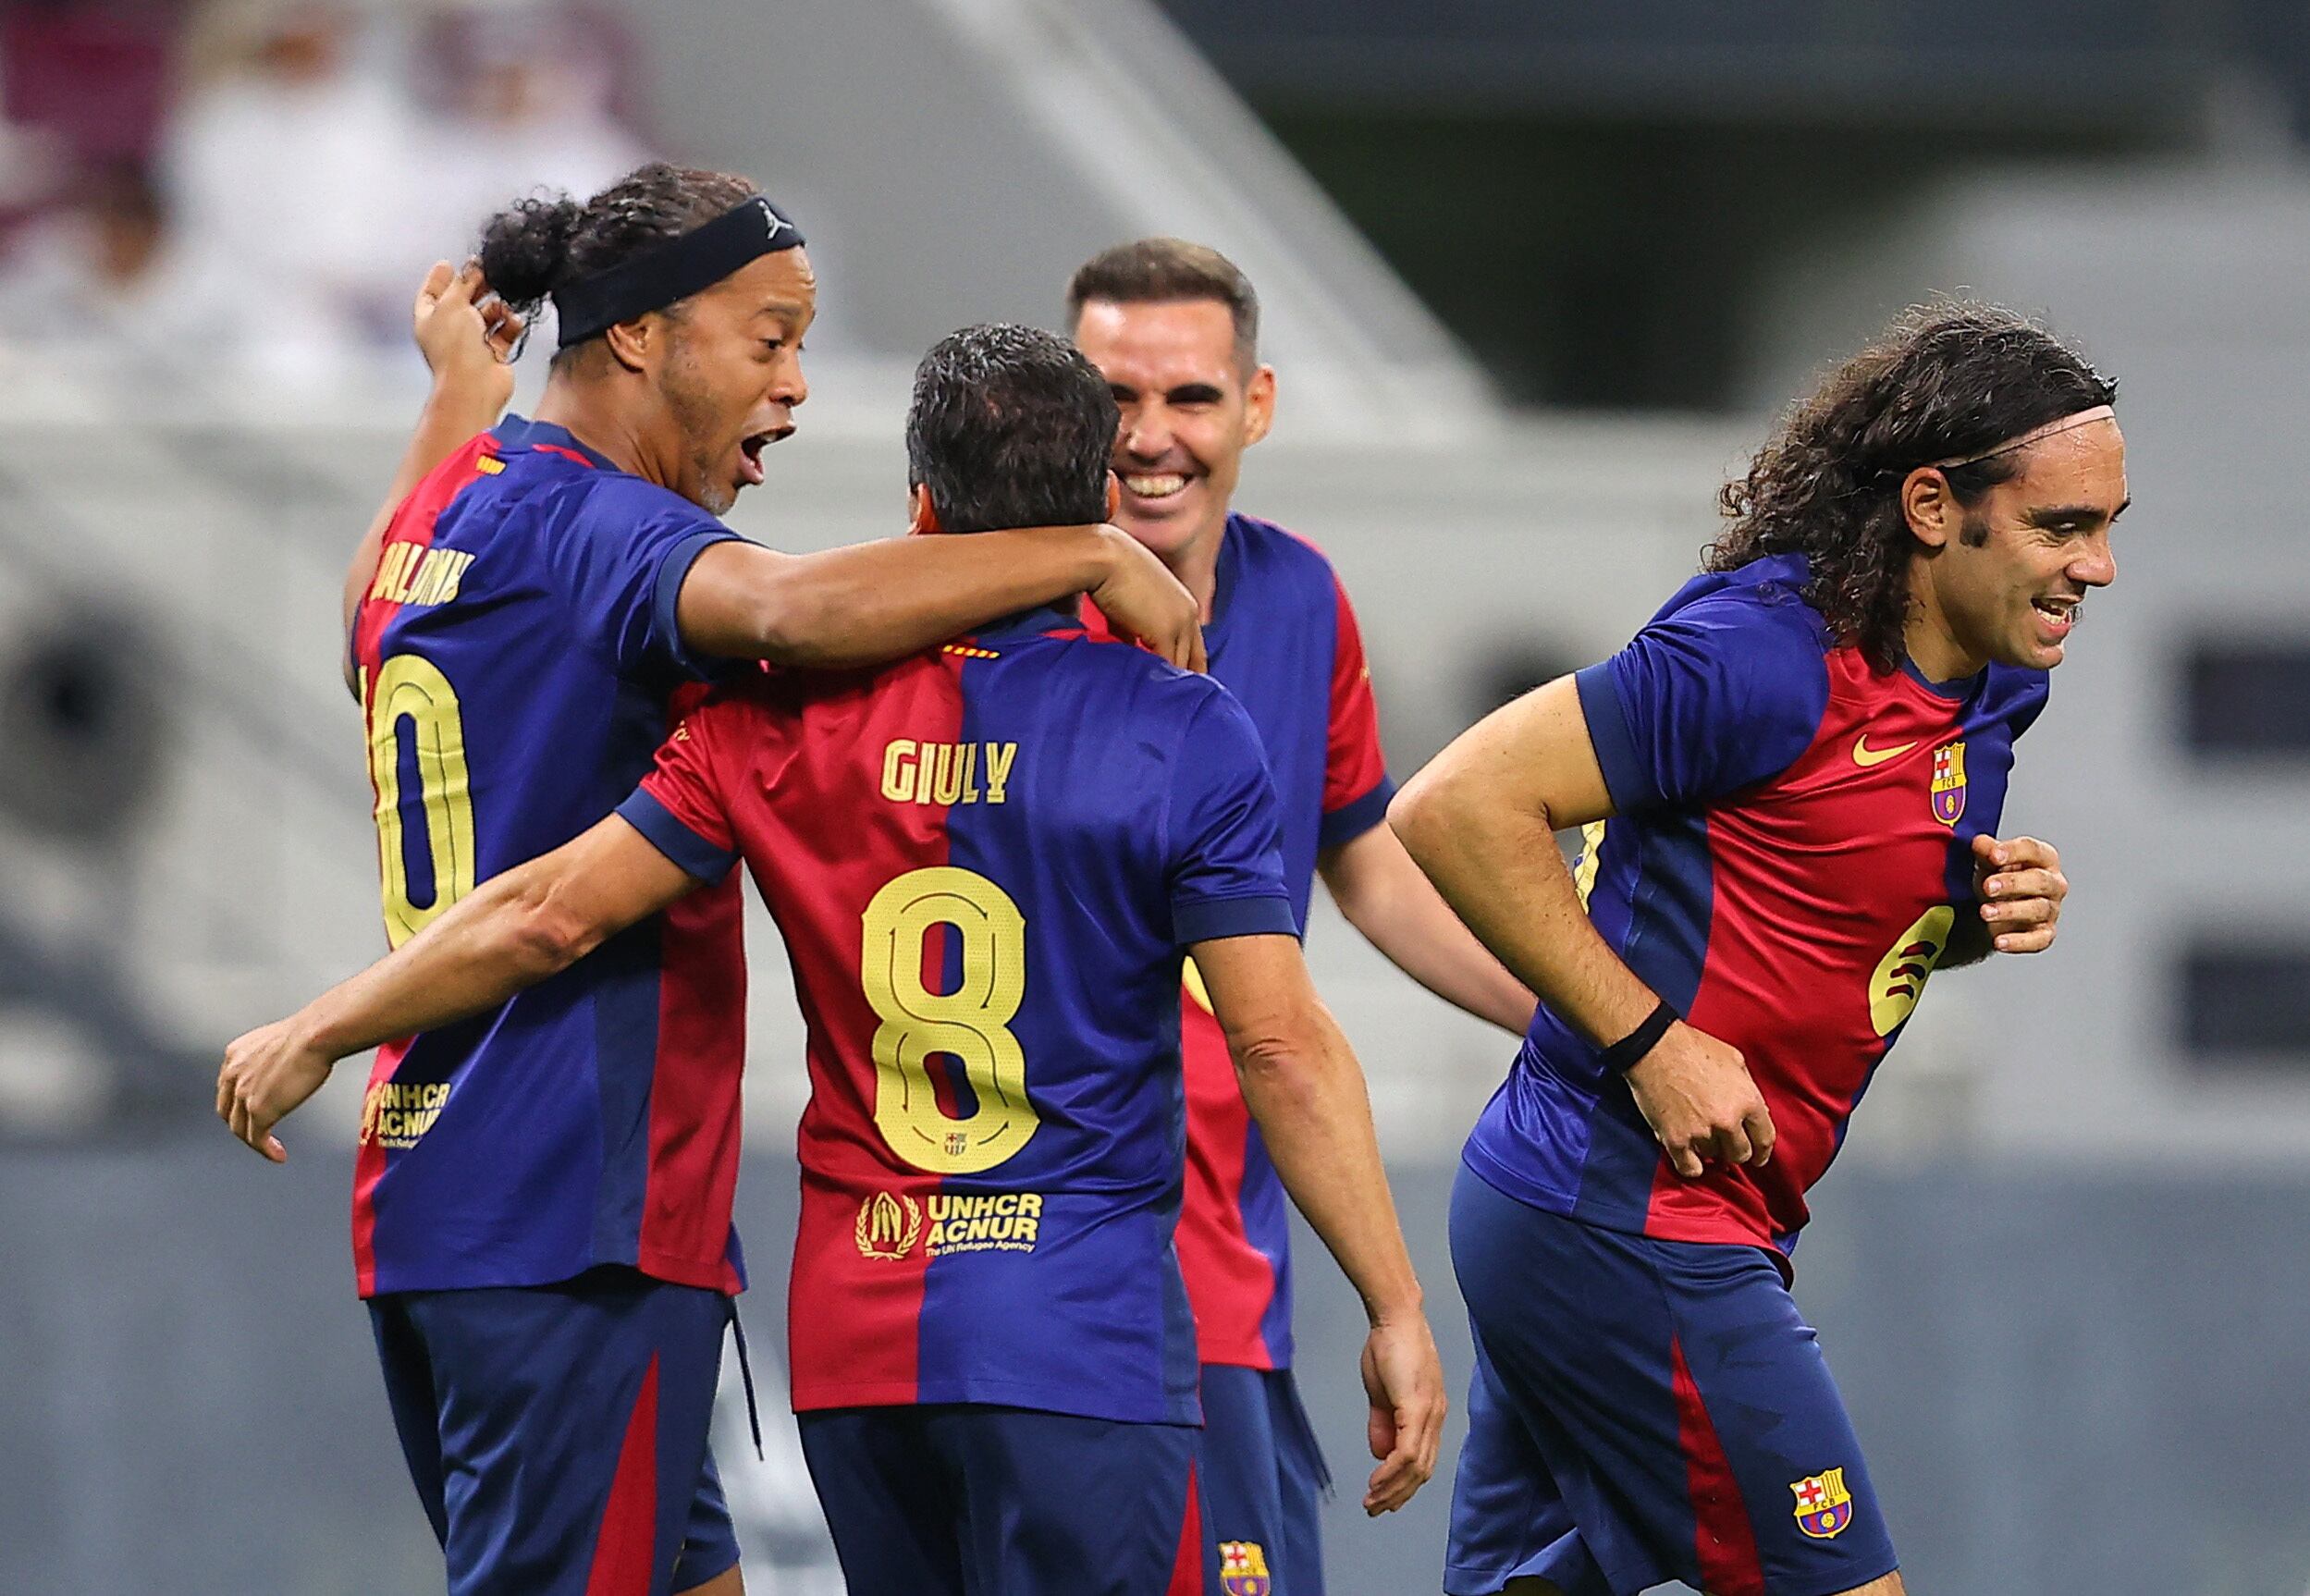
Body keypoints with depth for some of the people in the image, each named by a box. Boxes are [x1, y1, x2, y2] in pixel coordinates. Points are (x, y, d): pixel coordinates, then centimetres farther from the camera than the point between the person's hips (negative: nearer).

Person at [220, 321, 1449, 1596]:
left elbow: (549, 917, 5)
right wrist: (1396, 1311, -4)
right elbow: (1280, 1045, -9)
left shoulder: (792, 718, 3)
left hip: (854, 1340, 4)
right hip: (1079, 1336, -4)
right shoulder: (1186, 733, -5)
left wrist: (316, 1034, 18)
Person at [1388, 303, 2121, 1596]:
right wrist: (1652, 1042, -20)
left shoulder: (1997, 687, 9)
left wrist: (1996, 911, 2)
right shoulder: (1771, 656, -19)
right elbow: (1457, 806, -19)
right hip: (1633, 1229, -9)